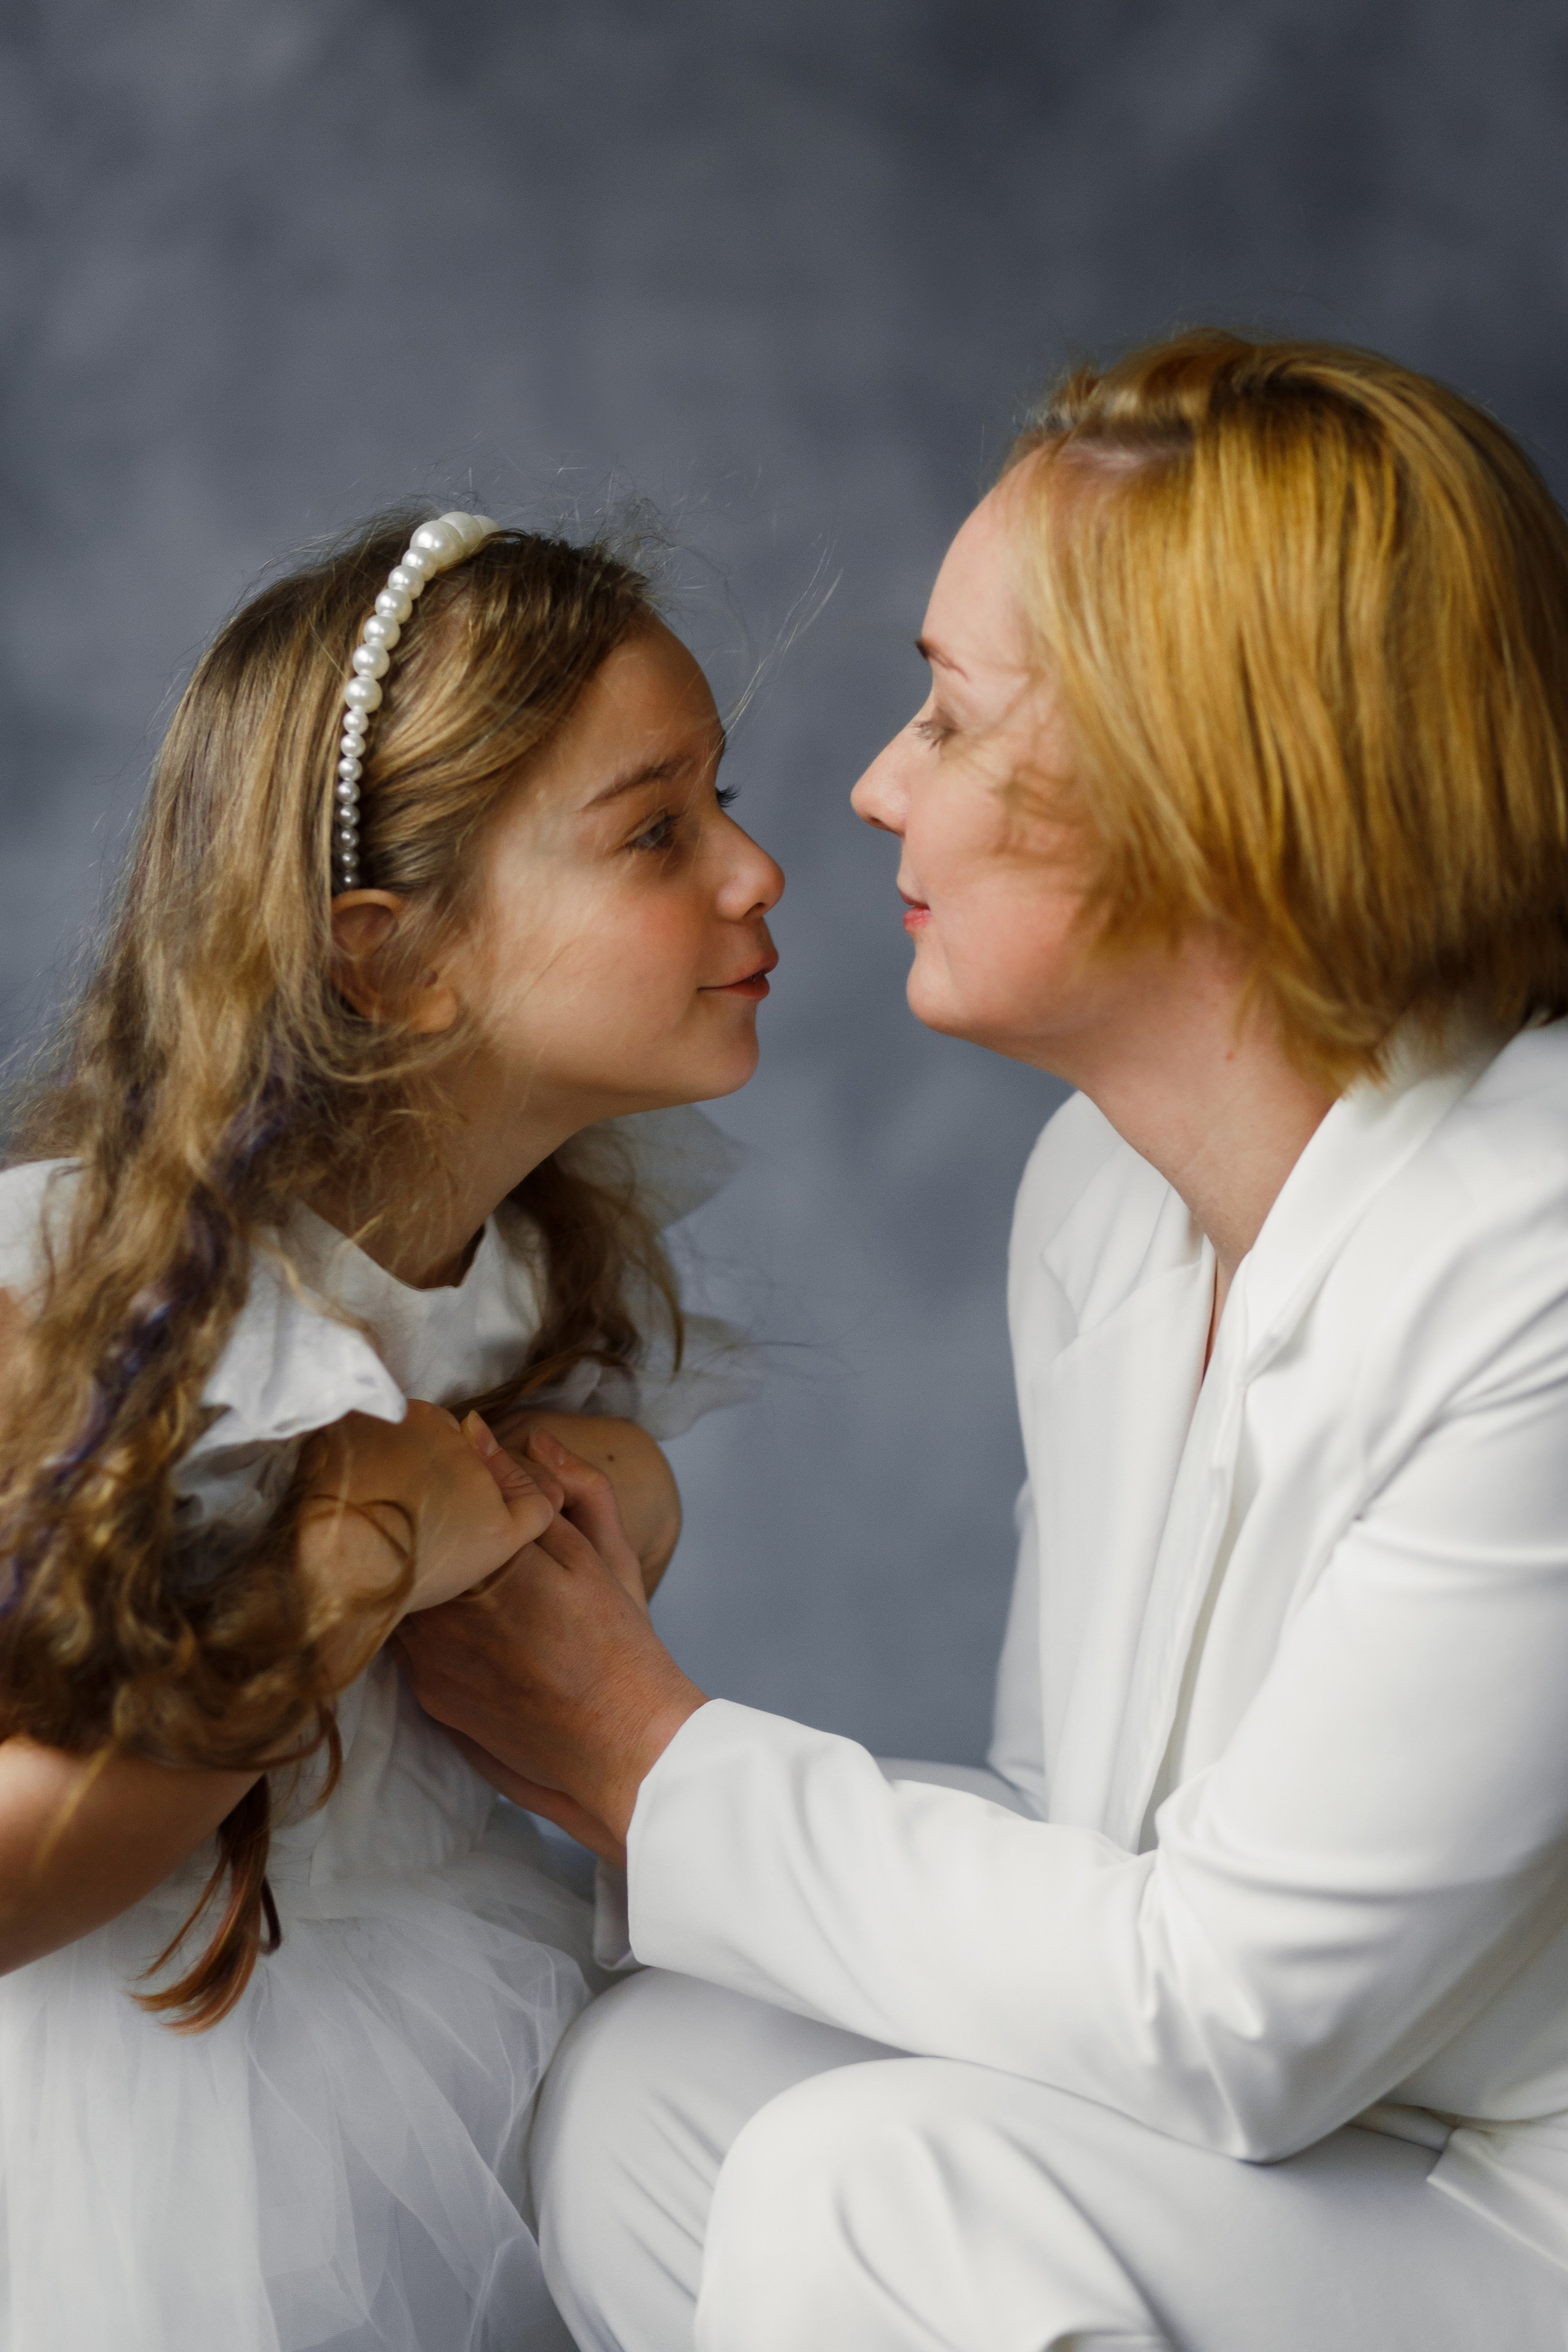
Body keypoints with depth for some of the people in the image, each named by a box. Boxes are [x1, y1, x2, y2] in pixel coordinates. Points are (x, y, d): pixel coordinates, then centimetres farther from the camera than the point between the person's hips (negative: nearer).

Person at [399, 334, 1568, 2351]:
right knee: (650, 2084, -9)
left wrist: (648, 1763, -12)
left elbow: (1235, 2017, -22)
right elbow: (1067, 1809, 8)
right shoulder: (1103, 1189, 3)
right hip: (1296, 2136, 7)